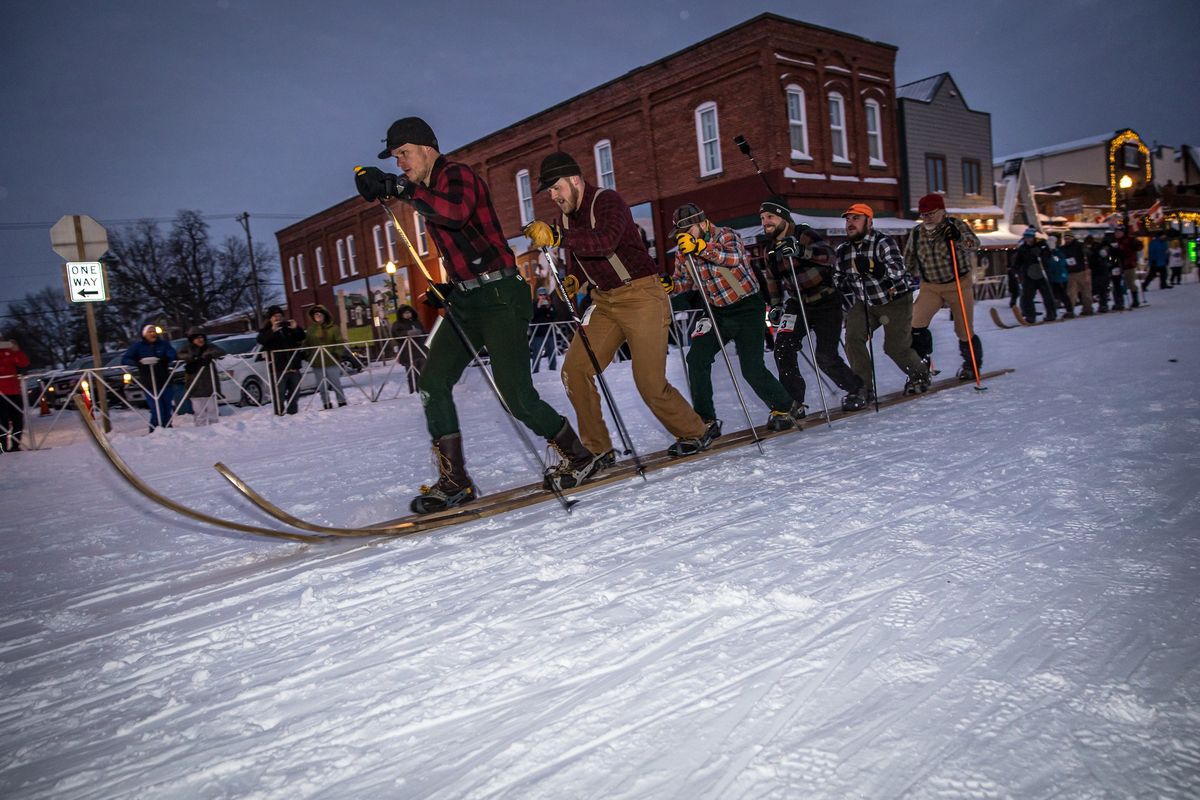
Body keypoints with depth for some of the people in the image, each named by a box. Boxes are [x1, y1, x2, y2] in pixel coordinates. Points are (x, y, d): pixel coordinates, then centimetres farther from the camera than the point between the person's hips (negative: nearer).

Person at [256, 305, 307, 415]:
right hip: (278, 367, -4)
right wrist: (272, 331, -31)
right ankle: (279, 412, -7)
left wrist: (296, 328, -10)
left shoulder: (288, 327, 13)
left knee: (295, 389, 11)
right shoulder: (266, 330, 3)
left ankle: (292, 410, 20)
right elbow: (261, 340, -17)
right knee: (279, 392, -9)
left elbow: (301, 337, 10)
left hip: (293, 365, 4)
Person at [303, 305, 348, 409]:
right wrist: (308, 355, -1)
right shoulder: (310, 330, 9)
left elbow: (340, 342, -1)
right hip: (317, 363, 3)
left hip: (332, 361, -3)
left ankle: (342, 402, 11)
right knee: (322, 386, 7)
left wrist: (337, 353, -12)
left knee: (336, 384, 1)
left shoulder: (333, 328, 1)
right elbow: (306, 344, 11)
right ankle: (327, 405, 16)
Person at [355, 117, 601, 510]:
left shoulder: (457, 175, -8)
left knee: (516, 394, -10)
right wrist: (449, 288, 17)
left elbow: (456, 212, -33)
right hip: (466, 301, 9)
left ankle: (580, 457, 10)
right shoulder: (428, 191, 20)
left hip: (500, 297, -9)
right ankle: (454, 481, 4)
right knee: (433, 382, -2)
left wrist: (398, 188, -33)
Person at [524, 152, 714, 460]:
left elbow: (605, 241, -35)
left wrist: (556, 236, -40)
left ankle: (694, 434, 18)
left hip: (641, 296, -8)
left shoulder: (608, 201, -15)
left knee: (650, 383, -8)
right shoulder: (564, 218, 10)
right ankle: (597, 448, 6)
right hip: (604, 301, 8)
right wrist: (572, 280, -2)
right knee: (574, 371, -6)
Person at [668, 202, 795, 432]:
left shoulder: (726, 235, -15)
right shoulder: (683, 251, 1)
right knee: (696, 358, -10)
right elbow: (683, 281, 12)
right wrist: (669, 284, -12)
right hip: (717, 312, 6)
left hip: (747, 308, -5)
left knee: (751, 368, -11)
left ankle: (783, 409, 14)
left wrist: (700, 247, -49)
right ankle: (705, 420, 1)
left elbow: (734, 257, -36)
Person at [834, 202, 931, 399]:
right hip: (864, 303, 5)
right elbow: (842, 281, 12)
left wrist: (872, 266, -43)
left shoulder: (883, 242, -18)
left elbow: (898, 272, -30)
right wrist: (851, 309, 6)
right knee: (853, 337, -16)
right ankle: (863, 387, -5)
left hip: (895, 302, -5)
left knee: (895, 348, -2)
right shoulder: (842, 250, 1)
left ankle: (921, 372, 30)